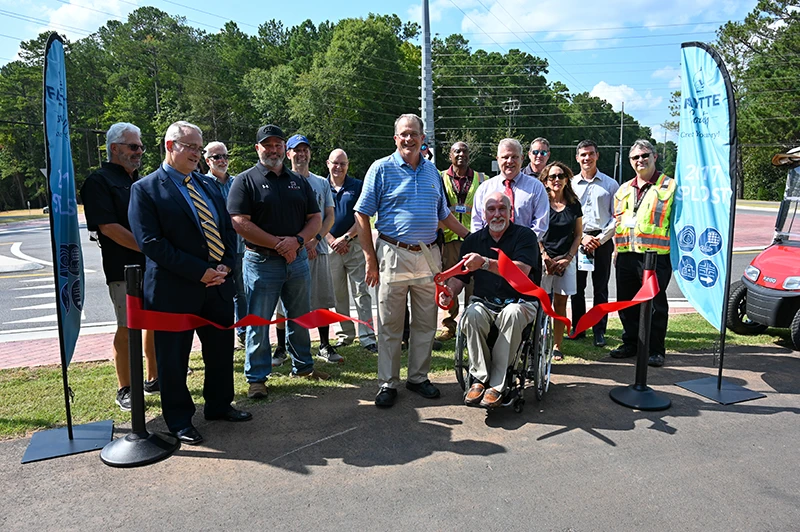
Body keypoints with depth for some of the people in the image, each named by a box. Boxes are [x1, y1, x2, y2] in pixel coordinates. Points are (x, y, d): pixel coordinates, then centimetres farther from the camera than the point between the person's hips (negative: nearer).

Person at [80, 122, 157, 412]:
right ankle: (124, 389, 13)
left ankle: (153, 379, 26)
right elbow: (108, 227, -16)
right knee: (128, 328, 0)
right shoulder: (99, 181, -5)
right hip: (124, 268, -7)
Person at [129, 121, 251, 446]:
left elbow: (228, 228, 14)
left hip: (218, 285, 6)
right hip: (174, 290, -6)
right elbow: (151, 242, -15)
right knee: (173, 358, 7)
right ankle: (179, 420, 24)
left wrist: (226, 264, -5)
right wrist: (199, 272, -18)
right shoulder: (146, 189, -6)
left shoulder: (208, 185, 14)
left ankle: (219, 405, 35)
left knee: (222, 350, 16)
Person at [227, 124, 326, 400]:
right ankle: (256, 377, 16)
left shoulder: (299, 181, 11)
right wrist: (278, 244, -16)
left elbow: (316, 218, 7)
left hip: (297, 260, 5)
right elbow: (240, 223, -13)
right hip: (262, 262, -4)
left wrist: (297, 240, -12)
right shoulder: (245, 181, -3)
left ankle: (302, 365, 32)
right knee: (258, 322, 3)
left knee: (300, 317, 15)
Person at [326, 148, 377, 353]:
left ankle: (367, 336, -4)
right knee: (338, 294, 8)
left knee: (361, 292, -5)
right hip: (331, 246, 2)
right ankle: (345, 334, 19)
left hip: (355, 244, -1)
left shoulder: (358, 186, 5)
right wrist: (332, 240, -8)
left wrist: (345, 238, -9)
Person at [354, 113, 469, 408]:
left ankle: (418, 377, 26)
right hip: (394, 255, -4)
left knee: (426, 323, 11)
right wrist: (371, 259, -9)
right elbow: (362, 215, -4)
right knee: (390, 325, 3)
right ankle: (388, 383, 16)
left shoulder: (432, 171, 12)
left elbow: (444, 213, 22)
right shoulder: (381, 168, -2)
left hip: (428, 256, 4)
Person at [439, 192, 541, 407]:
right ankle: (480, 378, -17)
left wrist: (485, 263, -32)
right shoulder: (473, 240, 11)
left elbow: (521, 271, -20)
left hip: (519, 302, -2)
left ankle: (497, 384, -25)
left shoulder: (525, 236, -2)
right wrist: (450, 291, -11)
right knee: (472, 315, -32)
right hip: (484, 302, 3)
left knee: (512, 314, -37)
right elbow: (459, 276, 12)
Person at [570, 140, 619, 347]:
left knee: (600, 288, 1)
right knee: (577, 287, 3)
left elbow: (617, 217, 4)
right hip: (577, 240, 1)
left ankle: (599, 331, 8)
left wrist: (601, 238, -8)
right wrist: (582, 237, -7)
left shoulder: (610, 184, 8)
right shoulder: (570, 184, 9)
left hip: (602, 241, -1)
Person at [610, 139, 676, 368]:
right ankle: (631, 343, 25)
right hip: (626, 255, 6)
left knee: (655, 304, 1)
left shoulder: (670, 186, 1)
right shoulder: (623, 190, 18)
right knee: (627, 303, 11)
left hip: (656, 255, -5)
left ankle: (655, 350, 12)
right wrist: (617, 251, 15)